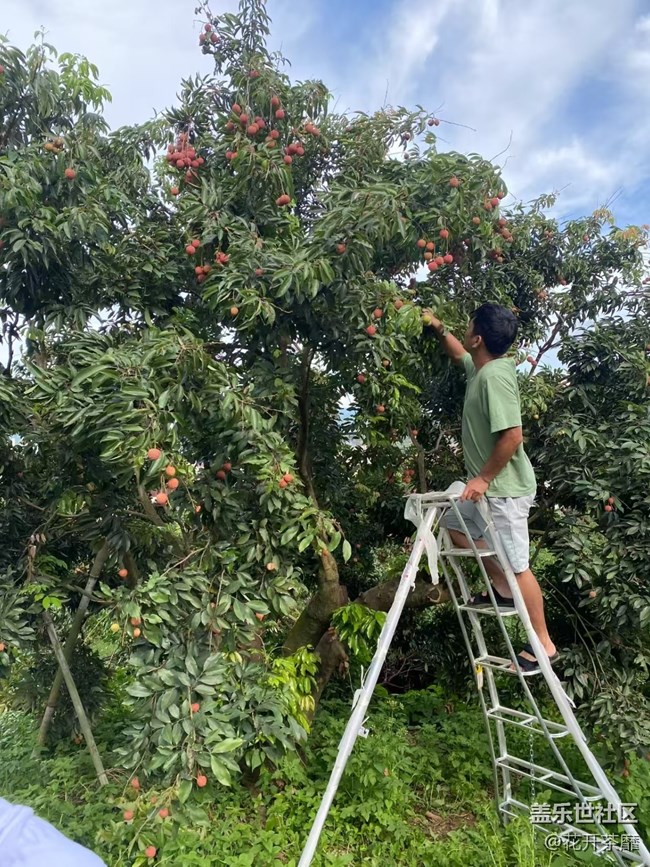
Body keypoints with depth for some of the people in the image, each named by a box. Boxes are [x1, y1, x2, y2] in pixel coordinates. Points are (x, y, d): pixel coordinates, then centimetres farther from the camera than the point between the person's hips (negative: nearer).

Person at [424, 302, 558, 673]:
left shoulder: (495, 375, -23)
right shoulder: (481, 368, 7)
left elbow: (512, 435, -29)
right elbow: (459, 354, 32)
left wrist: (483, 478, -21)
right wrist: (439, 327, 27)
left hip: (505, 489, -10)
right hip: (492, 486, 10)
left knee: (517, 564, 0)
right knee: (454, 524, 22)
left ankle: (543, 645, 16)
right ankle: (503, 589, 24)